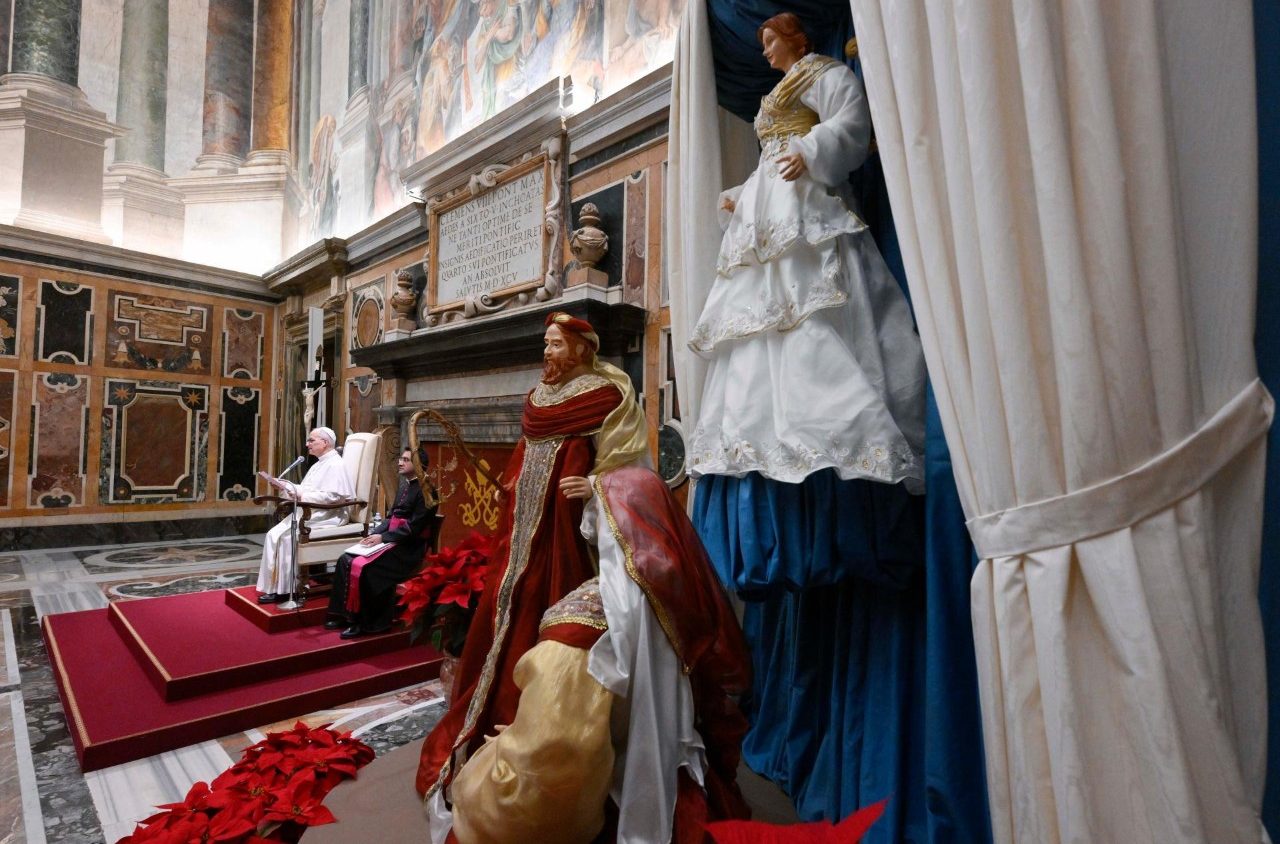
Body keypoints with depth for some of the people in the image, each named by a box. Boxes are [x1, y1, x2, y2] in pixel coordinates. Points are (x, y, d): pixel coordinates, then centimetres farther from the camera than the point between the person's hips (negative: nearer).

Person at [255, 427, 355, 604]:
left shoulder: (335, 465, -13)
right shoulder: (320, 464, 19)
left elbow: (332, 496, -24)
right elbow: (306, 490, 21)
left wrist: (302, 496, -21)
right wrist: (285, 486, 8)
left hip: (327, 516, -10)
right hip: (309, 512, 10)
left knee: (287, 537, -21)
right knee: (273, 535, -4)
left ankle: (284, 590, -9)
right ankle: (273, 586, -1)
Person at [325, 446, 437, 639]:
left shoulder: (424, 491, -13)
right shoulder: (404, 486, 15)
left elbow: (414, 528, -19)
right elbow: (391, 518, 16)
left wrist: (382, 538, -17)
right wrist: (373, 533, 0)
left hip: (407, 548, -9)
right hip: (391, 540, 9)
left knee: (362, 567, -23)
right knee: (346, 560, -4)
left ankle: (363, 622, -10)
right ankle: (346, 614, 3)